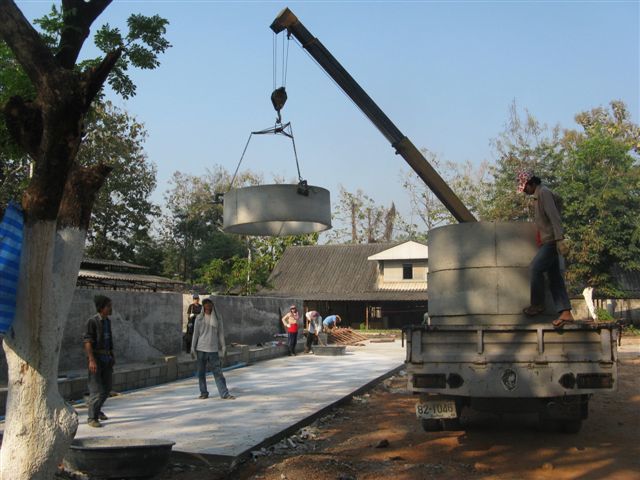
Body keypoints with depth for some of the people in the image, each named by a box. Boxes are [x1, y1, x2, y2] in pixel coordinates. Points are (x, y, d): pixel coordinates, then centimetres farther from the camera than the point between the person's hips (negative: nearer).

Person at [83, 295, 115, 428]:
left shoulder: (107, 321, 10)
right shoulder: (92, 321, -14)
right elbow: (87, 341, -18)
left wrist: (112, 356, 18)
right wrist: (91, 360, -26)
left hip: (106, 358, 8)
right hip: (95, 358, -7)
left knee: (107, 386, 13)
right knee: (97, 388, -9)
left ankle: (96, 408, 34)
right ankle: (92, 418, 0)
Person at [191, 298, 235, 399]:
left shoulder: (217, 318, 5)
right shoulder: (199, 318, 3)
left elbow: (221, 333, 7)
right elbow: (195, 334, 6)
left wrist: (223, 347, 3)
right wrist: (193, 348, 2)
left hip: (213, 349, 0)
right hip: (201, 349, 0)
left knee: (218, 372, -5)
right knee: (201, 373, 5)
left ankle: (224, 393, -7)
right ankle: (204, 393, 16)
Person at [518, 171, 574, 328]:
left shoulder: (543, 193, -11)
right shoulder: (539, 194, 18)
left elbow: (554, 216, -20)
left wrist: (560, 239, -28)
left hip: (551, 241, -10)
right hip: (548, 241, 10)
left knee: (535, 268, -13)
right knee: (554, 277, 3)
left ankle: (538, 304, -1)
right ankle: (565, 313, -2)